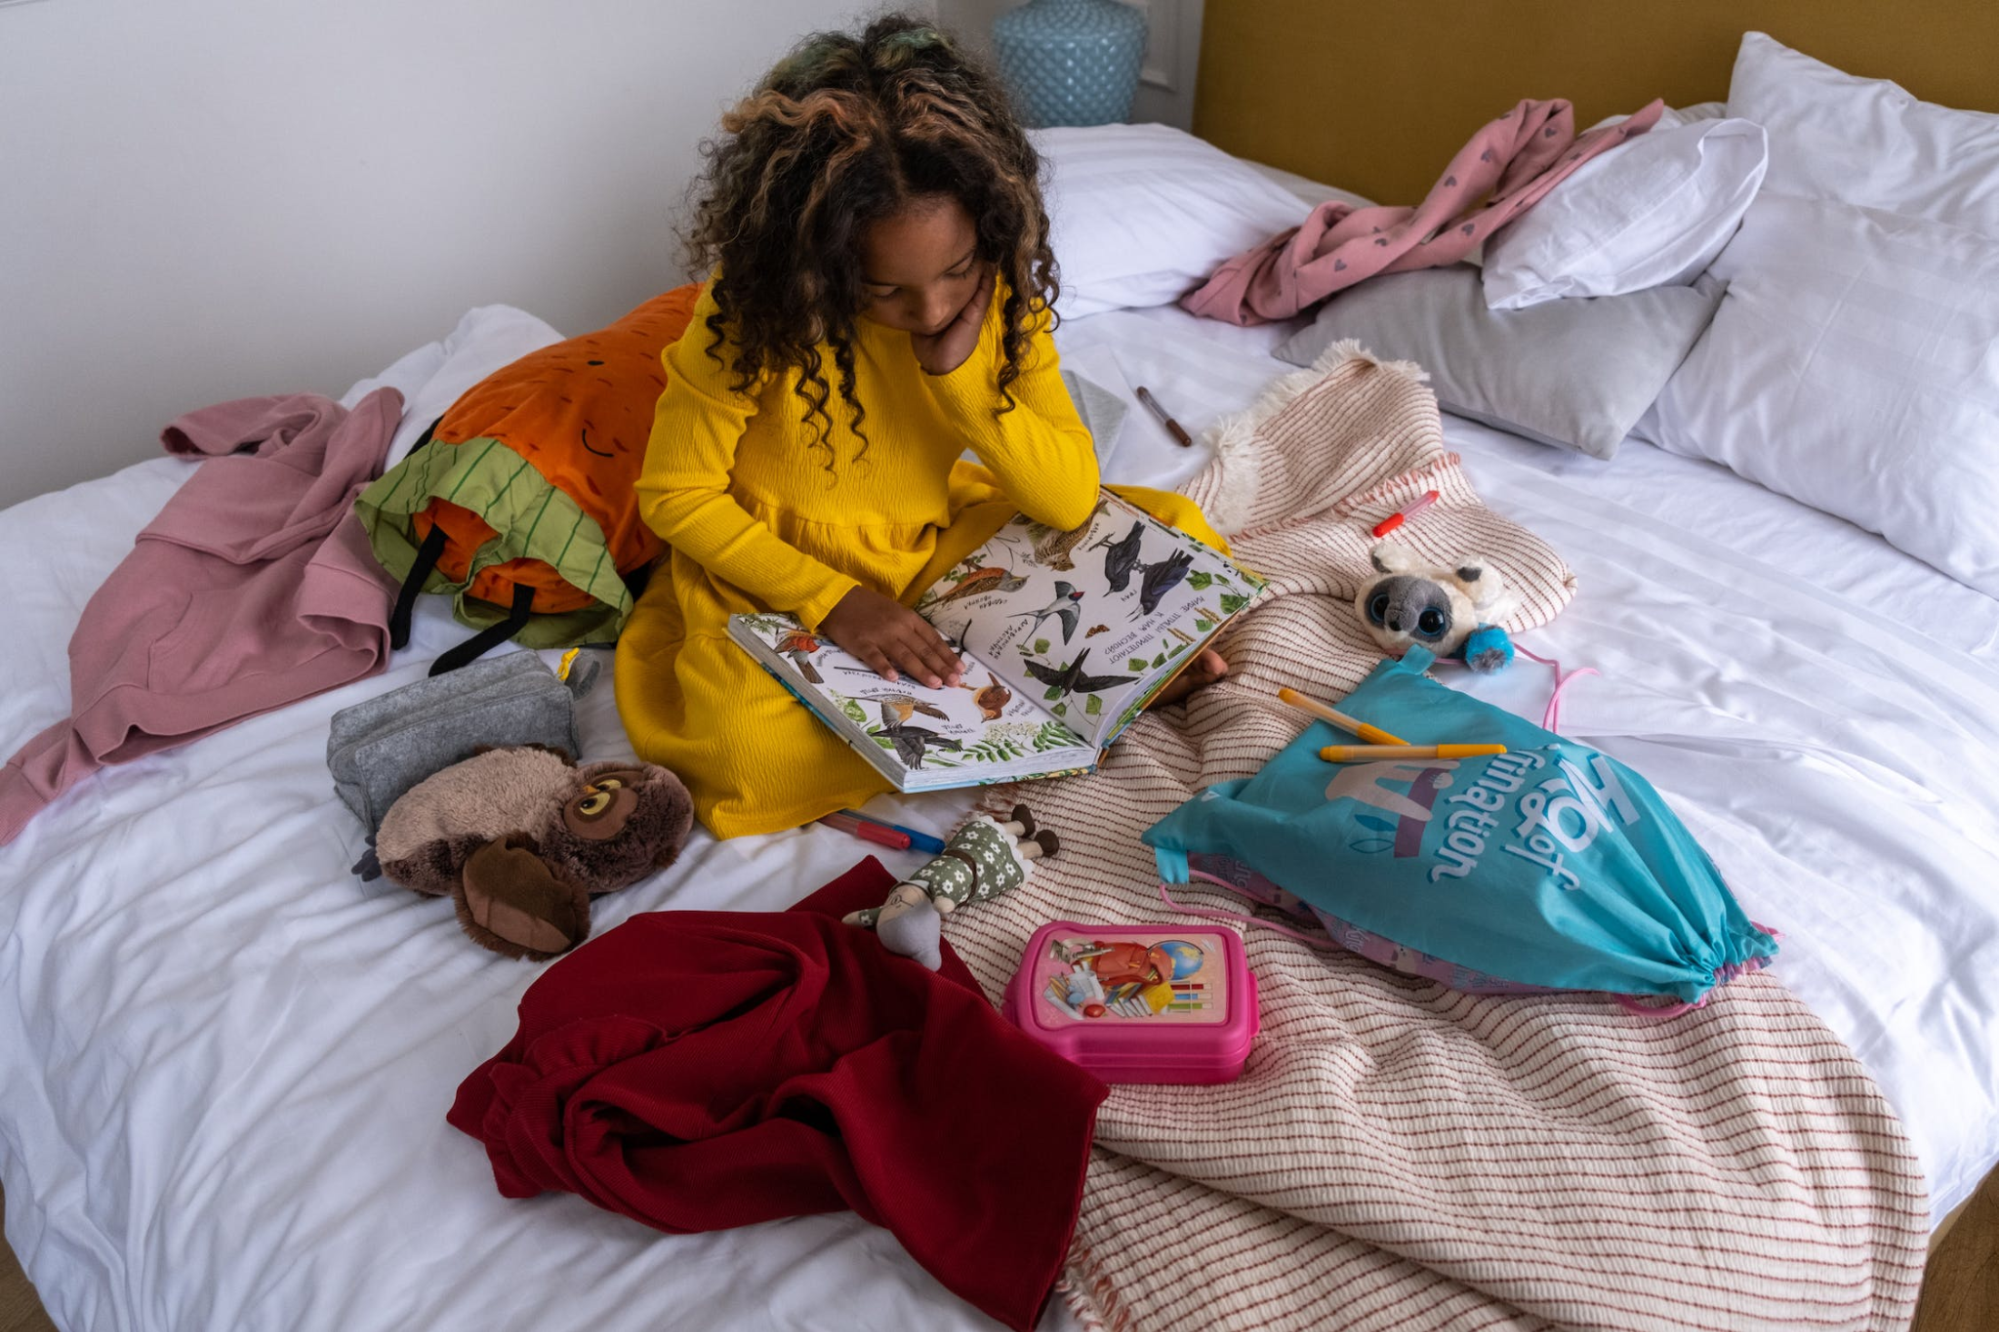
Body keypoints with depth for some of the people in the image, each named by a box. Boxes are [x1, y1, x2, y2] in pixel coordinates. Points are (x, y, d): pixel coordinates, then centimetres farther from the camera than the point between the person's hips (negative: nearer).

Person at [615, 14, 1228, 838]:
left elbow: (1071, 501, -13)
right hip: (782, 577, -2)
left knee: (1174, 532, -6)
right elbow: (676, 494, -14)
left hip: (946, 542, 3)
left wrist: (959, 373, -28)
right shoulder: (755, 311, -23)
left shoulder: (1004, 293, -13)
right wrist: (831, 600, -25)